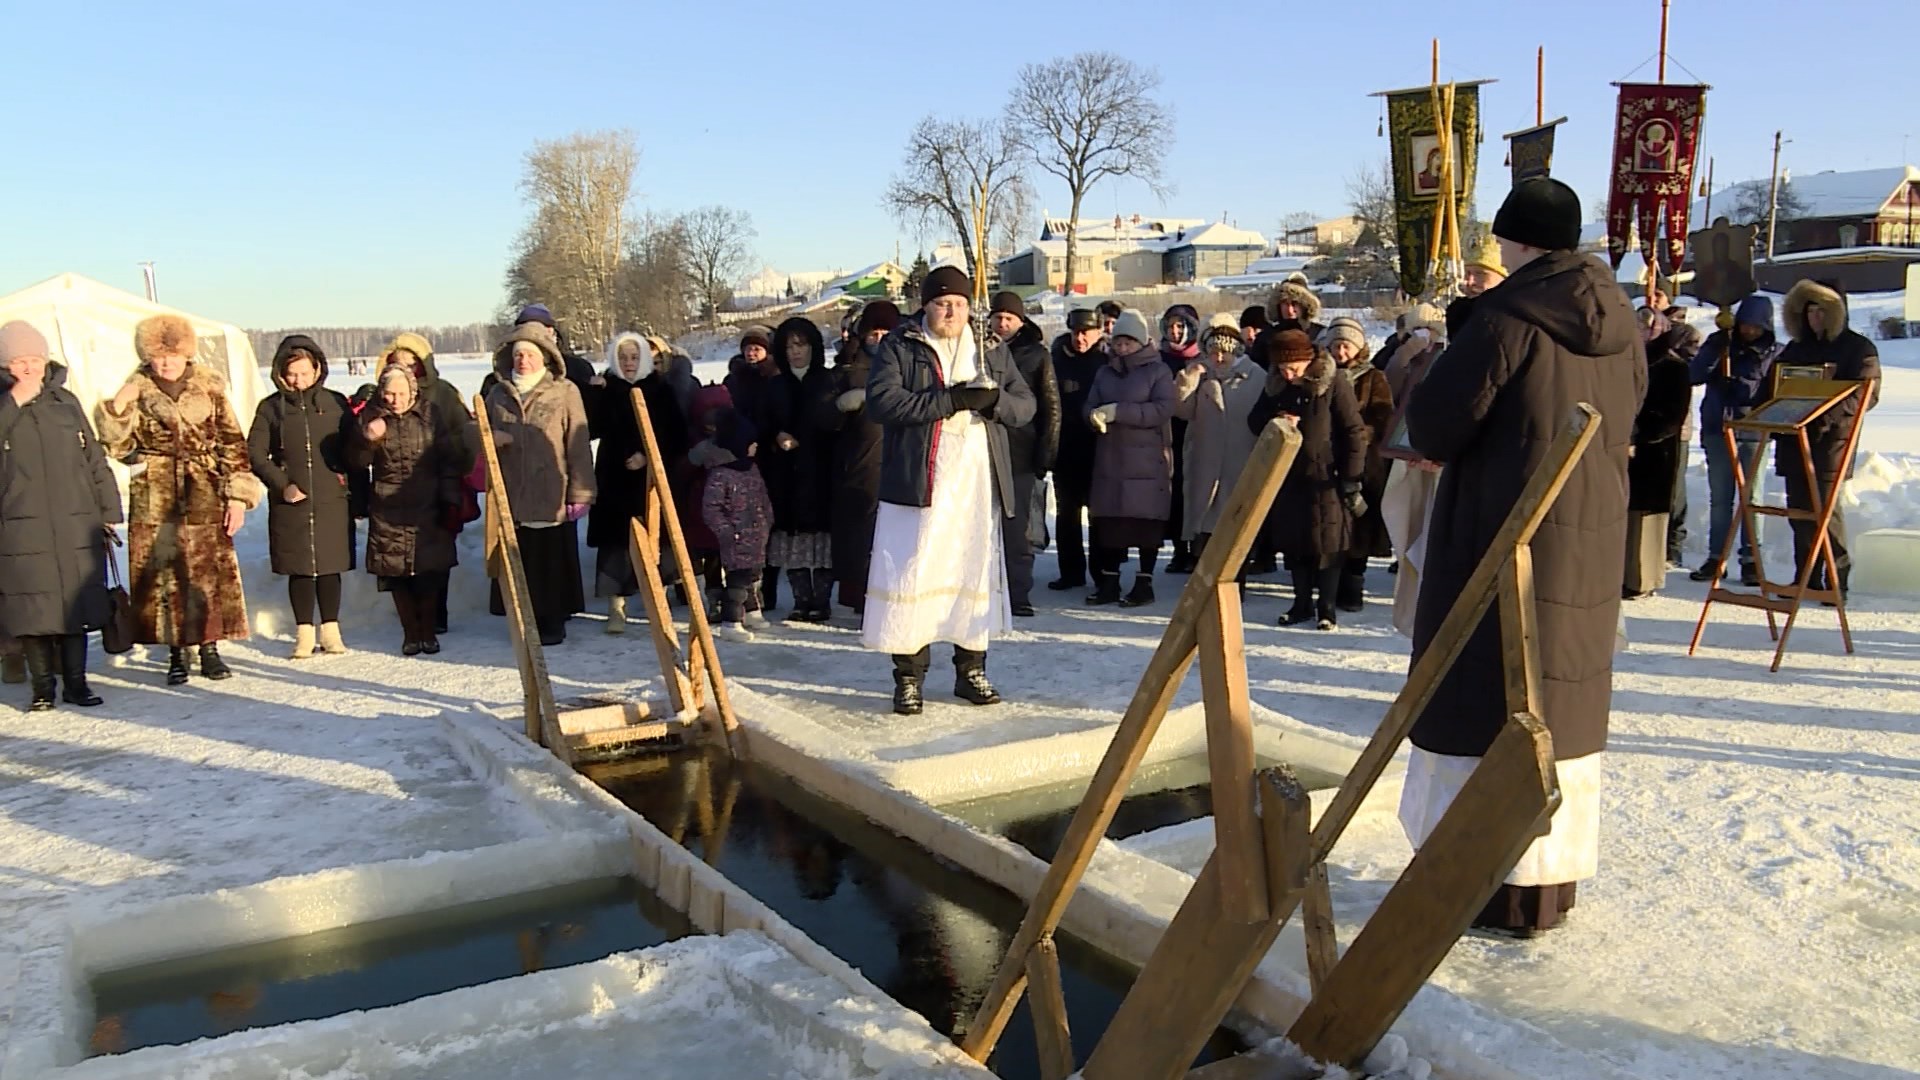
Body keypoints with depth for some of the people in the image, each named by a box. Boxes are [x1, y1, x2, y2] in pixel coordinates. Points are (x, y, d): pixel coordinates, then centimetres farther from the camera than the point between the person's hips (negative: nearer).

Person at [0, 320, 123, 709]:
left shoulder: (64, 400, 12)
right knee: (32, 610, 0)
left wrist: (109, 508, 11)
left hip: (75, 525, 2)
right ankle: (42, 686, 11)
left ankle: (76, 683, 13)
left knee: (75, 605, 4)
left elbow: (94, 458, 15)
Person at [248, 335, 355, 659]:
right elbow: (255, 453, 3)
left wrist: (355, 489, 3)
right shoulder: (271, 408, 4)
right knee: (299, 568, 4)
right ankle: (304, 633, 13)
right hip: (290, 503, 0)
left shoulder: (336, 403, 5)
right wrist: (282, 484, -7)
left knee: (330, 566, 5)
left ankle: (330, 631, 16)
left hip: (332, 501, 0)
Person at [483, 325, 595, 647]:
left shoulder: (565, 392, 0)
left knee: (552, 562, 2)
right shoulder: (497, 394, 12)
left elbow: (578, 446, -3)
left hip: (552, 498, -4)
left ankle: (553, 622, 14)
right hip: (510, 497, 4)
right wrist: (490, 437, -3)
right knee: (518, 563, 6)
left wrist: (580, 493, -7)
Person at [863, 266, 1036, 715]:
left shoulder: (992, 350, 15)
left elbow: (1026, 404, 11)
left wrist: (993, 400, -12)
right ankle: (908, 677, 6)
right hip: (918, 485, -4)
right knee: (913, 576, -5)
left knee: (977, 574, 9)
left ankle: (971, 670, 22)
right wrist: (950, 399, -19)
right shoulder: (898, 348, 2)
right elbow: (882, 401, -13)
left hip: (977, 484, 4)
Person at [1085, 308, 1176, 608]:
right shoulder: (1105, 373, 15)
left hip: (1148, 459, -4)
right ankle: (1109, 581, 13)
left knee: (1147, 520, -1)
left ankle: (1145, 583, 8)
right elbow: (1090, 406, 8)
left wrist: (1118, 411, -20)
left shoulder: (1158, 371, -1)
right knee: (1109, 520, 4)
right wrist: (1095, 416, -18)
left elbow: (1163, 409, -14)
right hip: (1110, 459, 4)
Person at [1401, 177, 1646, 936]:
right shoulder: (1619, 321, 7)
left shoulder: (1506, 316, -16)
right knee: (1563, 701, 15)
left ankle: (1496, 885, 7)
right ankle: (1552, 879, 25)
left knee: (1490, 702, 1)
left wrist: (1436, 443, 5)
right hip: (1593, 539, 7)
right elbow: (1624, 422, 17)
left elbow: (1433, 424, -16)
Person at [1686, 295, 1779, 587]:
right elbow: (1695, 375, -5)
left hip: (1753, 433, -1)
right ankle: (1716, 557, 13)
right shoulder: (1718, 343, 7)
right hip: (1717, 430, 2)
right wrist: (1717, 349, -16)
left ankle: (1750, 559, 5)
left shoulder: (1774, 354, 4)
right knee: (1719, 498, 7)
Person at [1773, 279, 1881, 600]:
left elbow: (1867, 394, -11)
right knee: (1799, 511, 7)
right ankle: (1806, 578, 14)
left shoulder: (1859, 347, 0)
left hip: (1830, 441, -6)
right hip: (1794, 441, 6)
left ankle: (1837, 579, 0)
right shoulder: (1796, 348, 18)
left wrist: (1829, 413, -26)